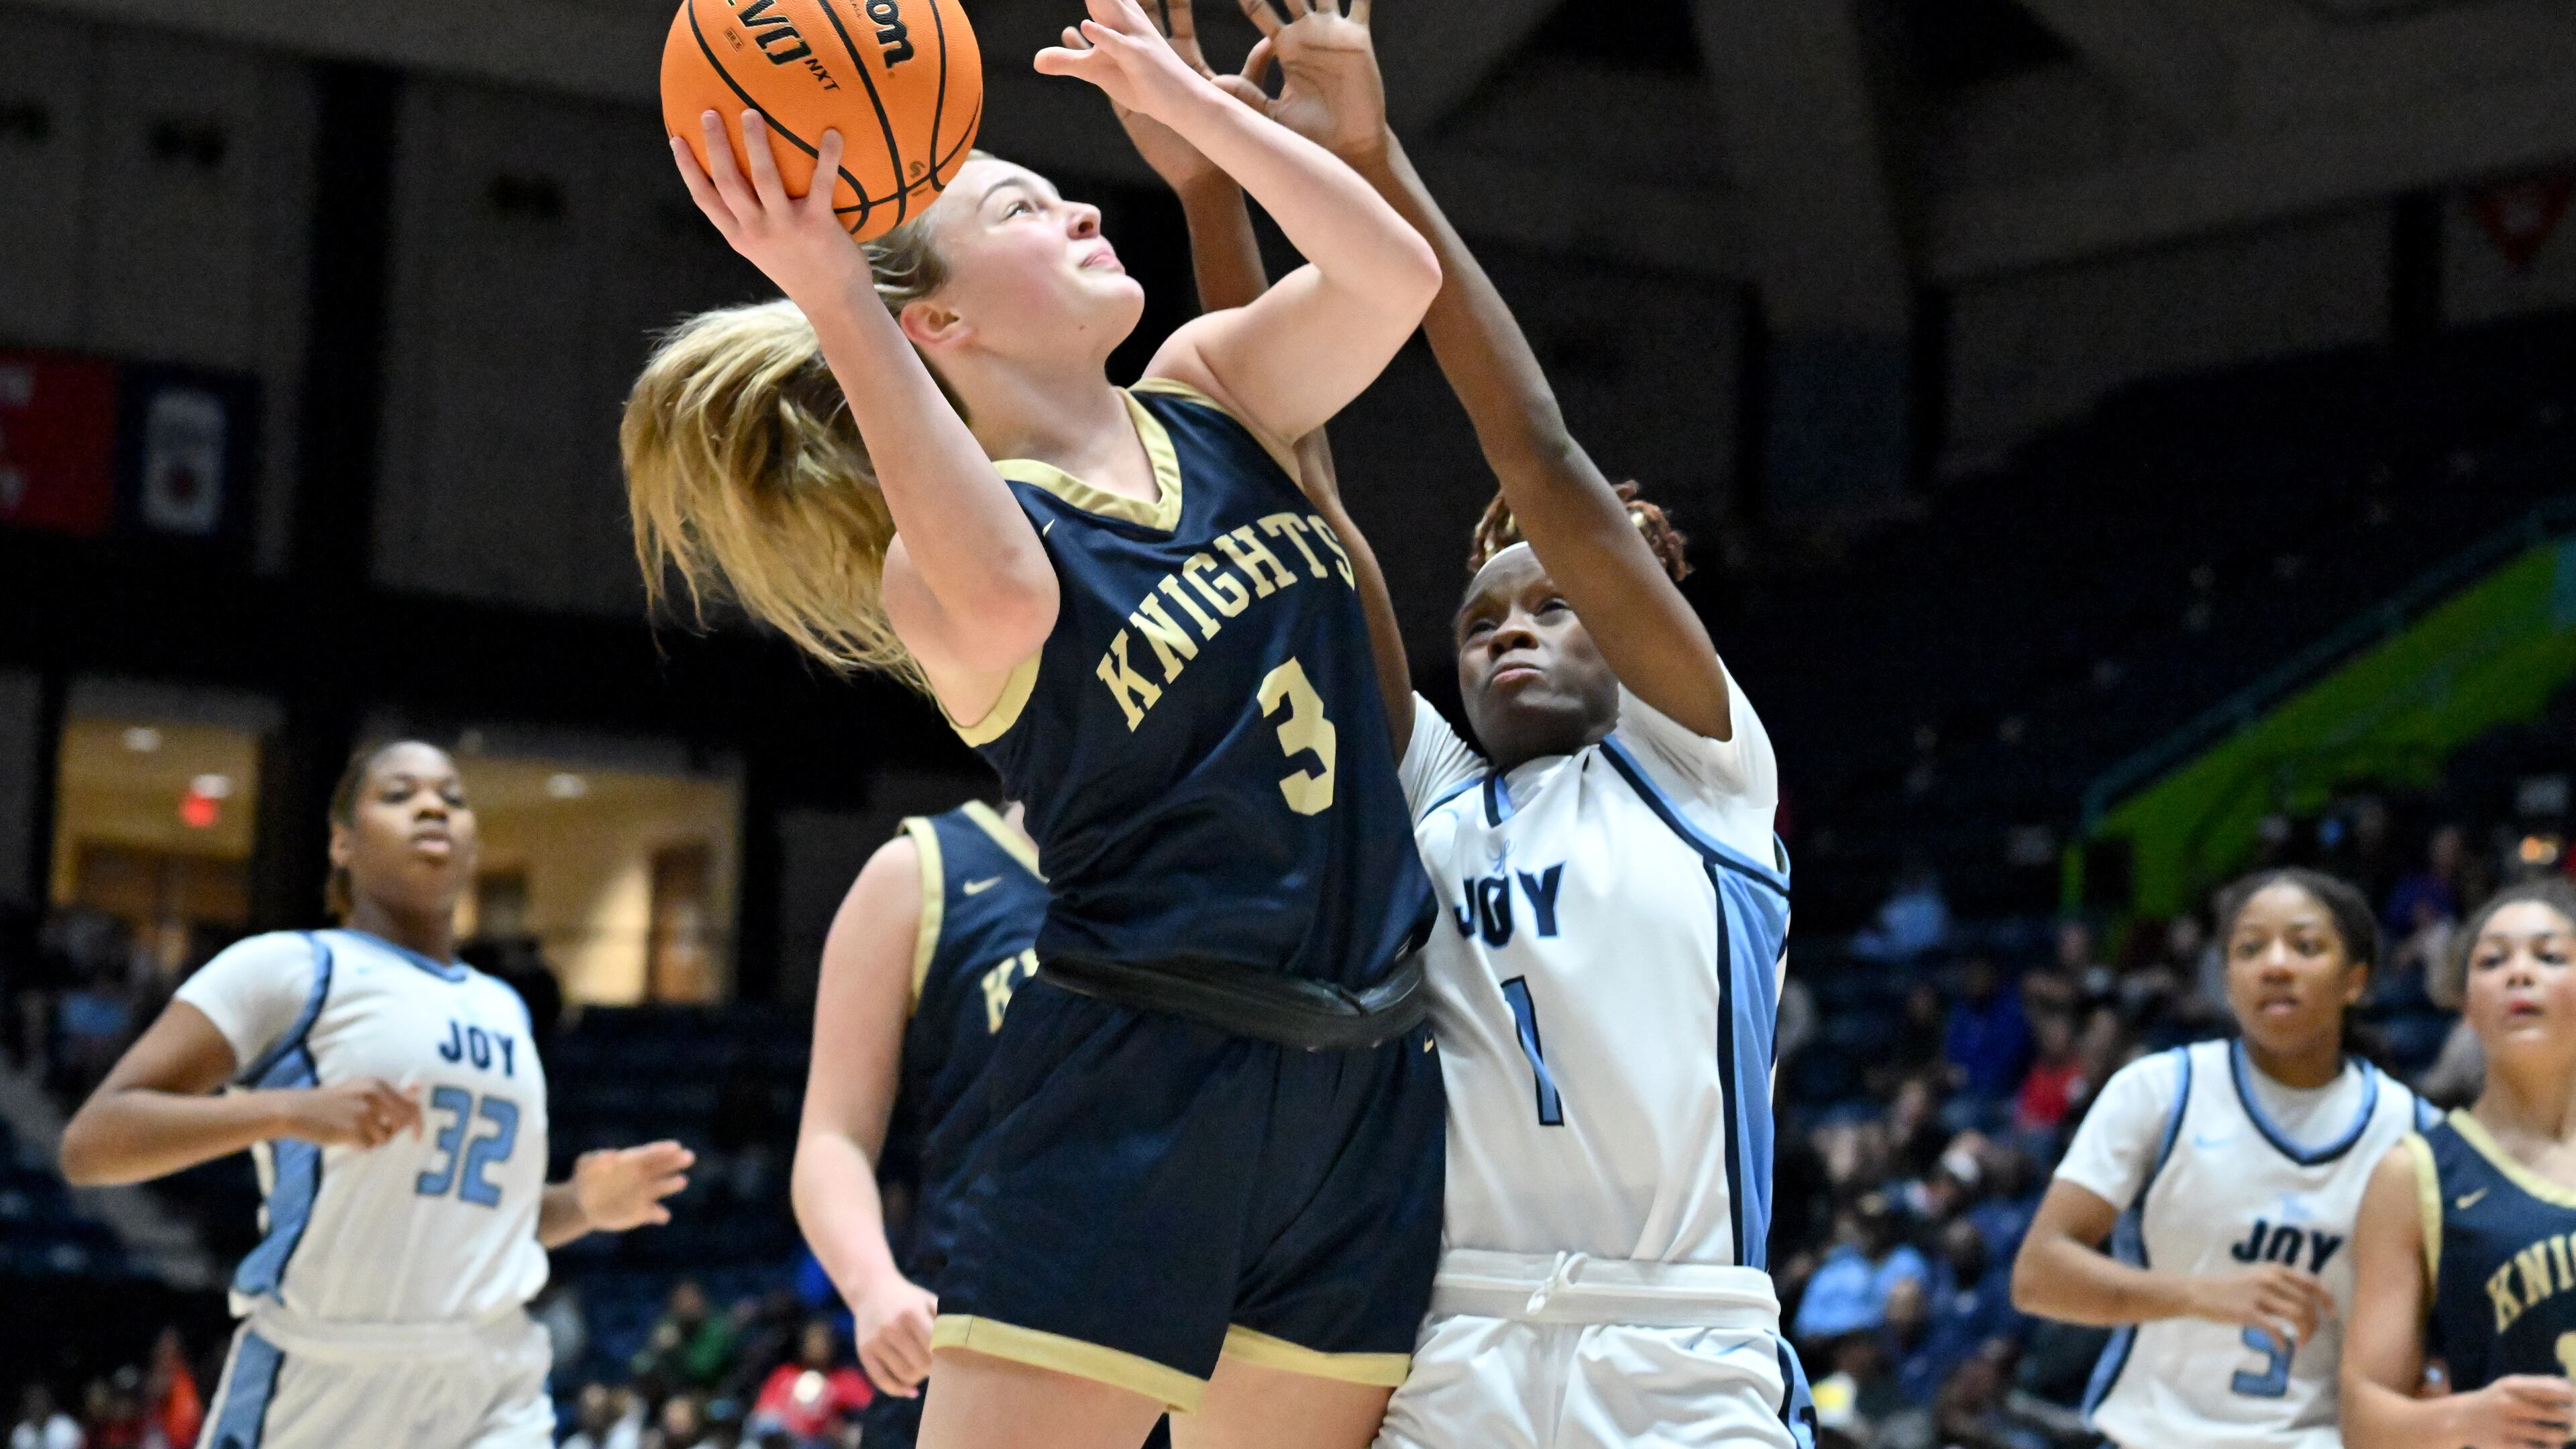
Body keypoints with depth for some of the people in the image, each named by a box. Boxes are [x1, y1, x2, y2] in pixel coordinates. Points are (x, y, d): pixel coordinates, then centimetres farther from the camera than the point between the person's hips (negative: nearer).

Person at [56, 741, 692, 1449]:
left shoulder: (503, 1010, 18)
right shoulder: (289, 968, -2)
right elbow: (88, 1143, -11)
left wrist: (582, 1207, 9)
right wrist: (291, 1109, -24)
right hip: (316, 1386, -5)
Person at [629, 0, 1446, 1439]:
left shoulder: (1212, 395, 11)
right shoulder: (939, 561, -9)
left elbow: (1396, 275, -4)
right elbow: (1006, 601, -34)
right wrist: (834, 305, -37)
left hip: (1362, 1089, 6)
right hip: (1129, 1091, -6)